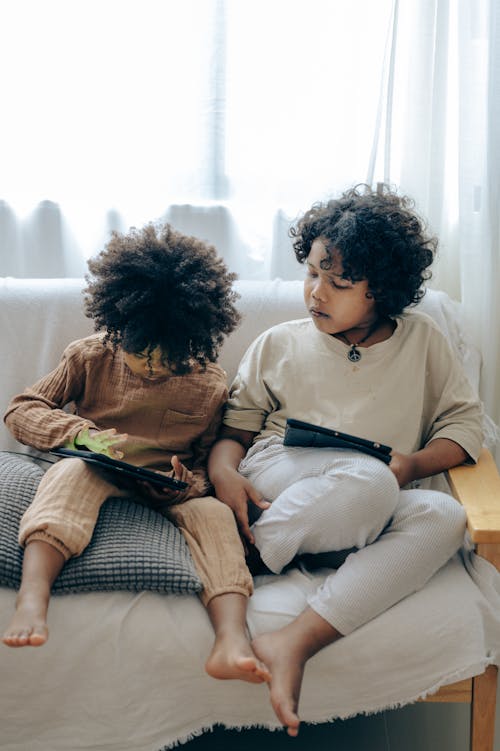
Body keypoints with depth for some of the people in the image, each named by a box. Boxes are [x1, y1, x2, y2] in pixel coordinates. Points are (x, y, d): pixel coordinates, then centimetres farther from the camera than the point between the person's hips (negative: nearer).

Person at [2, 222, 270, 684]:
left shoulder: (209, 386, 4)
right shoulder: (90, 358, 2)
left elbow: (208, 456, 15)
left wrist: (189, 480, -11)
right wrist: (80, 433, -17)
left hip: (167, 491, 1)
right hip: (98, 477, 0)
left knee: (214, 513, -31)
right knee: (70, 473, -35)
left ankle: (232, 639, -50)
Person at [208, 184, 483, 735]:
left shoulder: (421, 341, 16)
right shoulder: (278, 344, 15)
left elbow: (464, 422, 12)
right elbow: (234, 429, 14)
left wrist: (411, 465, -9)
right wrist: (223, 470, -10)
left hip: (374, 513, 3)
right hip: (274, 483, -2)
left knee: (443, 515, -33)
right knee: (368, 481, -35)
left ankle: (297, 641, -39)